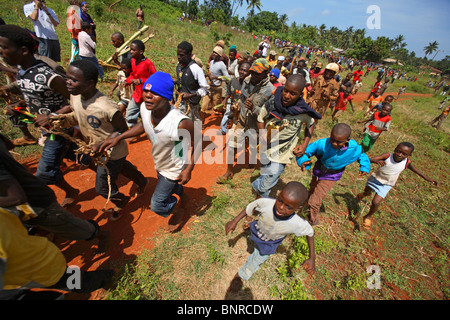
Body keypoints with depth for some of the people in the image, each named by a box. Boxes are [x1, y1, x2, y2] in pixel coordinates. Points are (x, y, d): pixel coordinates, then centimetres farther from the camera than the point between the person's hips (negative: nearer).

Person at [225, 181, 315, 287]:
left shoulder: (298, 224, -39)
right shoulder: (266, 203, -40)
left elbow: (310, 232, -16)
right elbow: (250, 208, -20)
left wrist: (312, 258, -17)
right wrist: (235, 221, -19)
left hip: (267, 246, -1)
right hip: (256, 233, 1)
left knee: (256, 261, 19)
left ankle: (240, 276, 48)